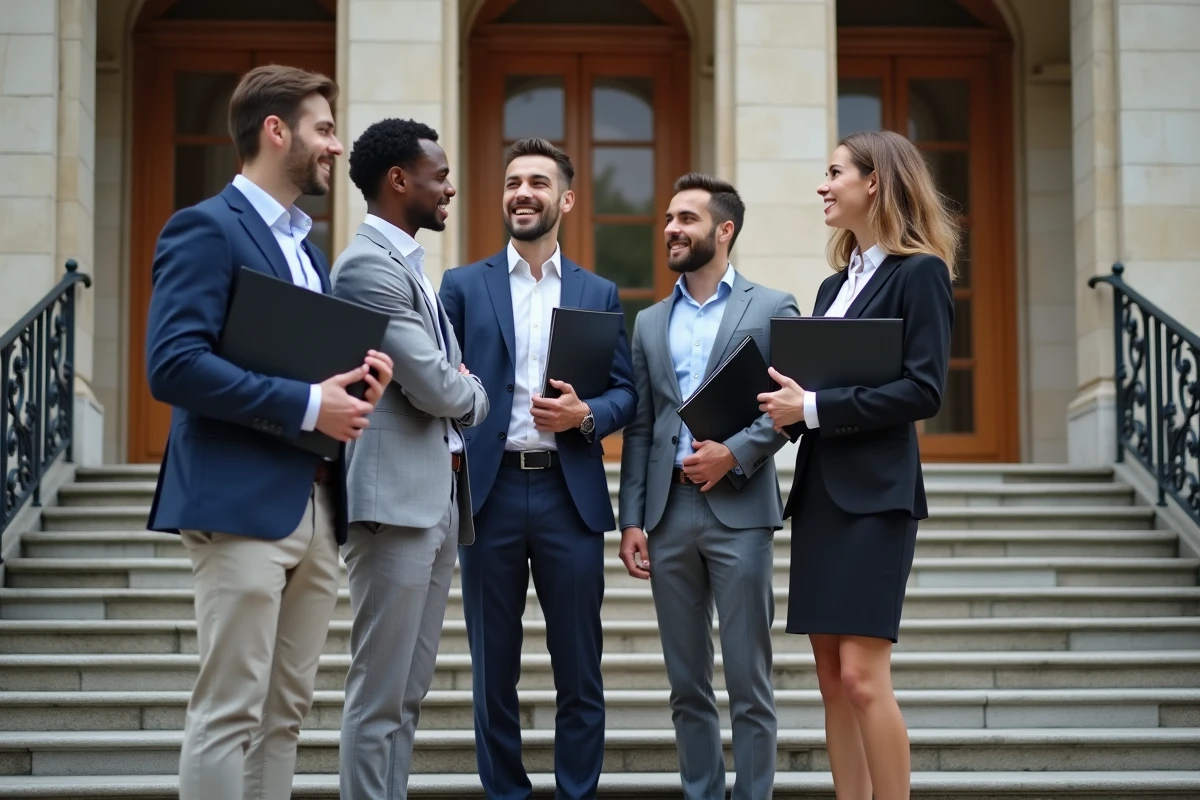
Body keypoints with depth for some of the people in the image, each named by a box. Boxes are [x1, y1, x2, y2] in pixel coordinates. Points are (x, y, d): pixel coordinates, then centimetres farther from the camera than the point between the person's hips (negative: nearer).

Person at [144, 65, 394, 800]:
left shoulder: (307, 247, 20)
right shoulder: (206, 229, -8)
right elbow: (174, 365, -19)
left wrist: (358, 380, 1)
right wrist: (307, 405, -19)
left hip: (316, 509, 9)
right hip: (243, 505, -9)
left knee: (286, 712, 11)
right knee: (229, 713, -5)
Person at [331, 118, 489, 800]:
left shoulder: (410, 263, 19)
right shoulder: (370, 264, -12)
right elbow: (435, 388, -18)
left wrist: (459, 387, 0)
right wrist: (476, 394, 3)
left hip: (438, 497, 10)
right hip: (397, 495, -10)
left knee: (409, 693, 12)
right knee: (380, 695, -5)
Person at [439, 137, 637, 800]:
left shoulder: (599, 293, 10)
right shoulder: (462, 286, 8)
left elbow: (625, 392, 6)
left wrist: (585, 414, -13)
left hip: (569, 494, 0)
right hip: (489, 491, 0)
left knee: (578, 670, 5)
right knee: (493, 668, 8)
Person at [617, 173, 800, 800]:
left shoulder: (772, 309, 3)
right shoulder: (650, 323, 16)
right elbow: (639, 428, 13)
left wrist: (735, 453, -14)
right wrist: (631, 520, 6)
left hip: (738, 508, -4)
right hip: (668, 513, 4)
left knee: (748, 684, -2)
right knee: (686, 685, 9)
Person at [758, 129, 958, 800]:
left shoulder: (919, 273, -5)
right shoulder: (835, 286, 19)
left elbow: (924, 389, -14)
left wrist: (815, 408, -17)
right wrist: (786, 406, -1)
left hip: (875, 491, -8)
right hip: (819, 488, 8)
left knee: (863, 675, -11)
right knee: (833, 680, 7)